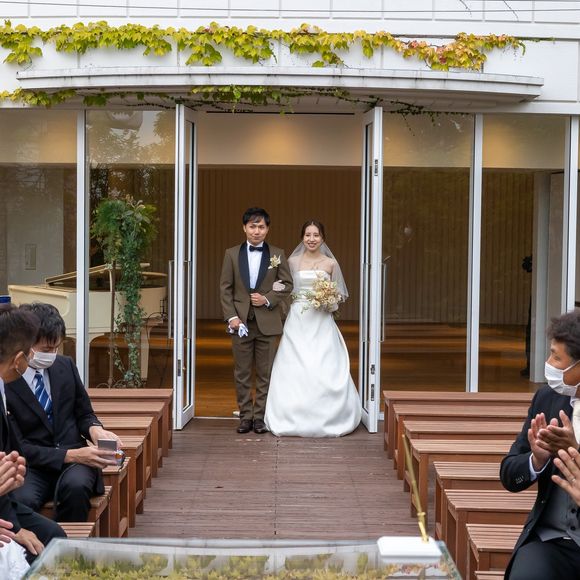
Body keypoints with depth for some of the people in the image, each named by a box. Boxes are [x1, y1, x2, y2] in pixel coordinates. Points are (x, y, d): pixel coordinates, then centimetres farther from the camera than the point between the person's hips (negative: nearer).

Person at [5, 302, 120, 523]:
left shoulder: (65, 366, 5)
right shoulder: (6, 385, -10)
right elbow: (18, 447, -10)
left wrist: (94, 429, -9)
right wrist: (70, 455, -21)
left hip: (74, 456, 3)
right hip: (32, 465, -3)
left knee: (76, 485, -33)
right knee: (22, 500, -36)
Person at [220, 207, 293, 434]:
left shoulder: (277, 254, 5)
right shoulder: (232, 254, 6)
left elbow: (287, 284, 5)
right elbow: (225, 288, 4)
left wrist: (268, 299, -11)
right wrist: (231, 316, -7)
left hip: (268, 322, 0)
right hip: (241, 322, 1)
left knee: (265, 373, 3)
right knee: (242, 373, 5)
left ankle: (260, 417, 11)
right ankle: (245, 416, 13)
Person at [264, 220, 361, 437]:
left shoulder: (330, 263, 6)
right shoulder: (293, 261, 7)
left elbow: (339, 294, 11)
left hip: (322, 323, 0)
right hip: (297, 321, 1)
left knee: (324, 369, -6)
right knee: (294, 369, -4)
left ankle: (325, 418, 4)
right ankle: (296, 417, 4)